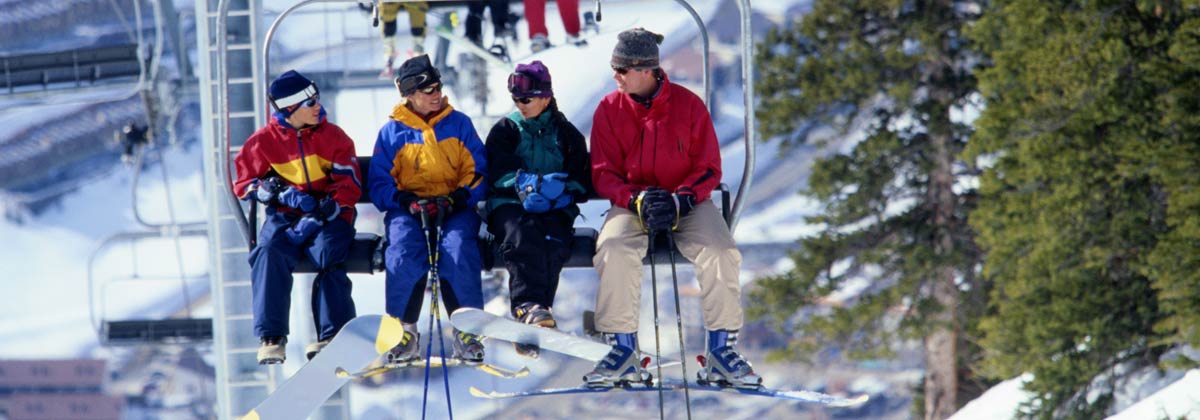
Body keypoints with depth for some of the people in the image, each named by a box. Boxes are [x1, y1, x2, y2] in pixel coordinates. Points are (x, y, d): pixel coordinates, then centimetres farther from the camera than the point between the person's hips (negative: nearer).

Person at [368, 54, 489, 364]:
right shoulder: (392, 132, 10)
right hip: (408, 209, 0)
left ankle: (467, 330, -23)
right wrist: (404, 200, -13)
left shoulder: (459, 124, 12)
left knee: (457, 249, -32)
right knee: (404, 250, -32)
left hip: (455, 208, 0)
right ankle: (404, 330, -20)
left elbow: (477, 170, 9)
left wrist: (461, 196, -11)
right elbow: (379, 183, 7)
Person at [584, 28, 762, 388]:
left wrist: (680, 200, -20)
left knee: (720, 251, -28)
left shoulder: (688, 105, -3)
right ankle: (623, 350, -23)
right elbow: (603, 173, 0)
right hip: (631, 203, 1)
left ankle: (721, 350, -17)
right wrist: (637, 200, -20)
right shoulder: (610, 109, 1)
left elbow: (708, 169, -1)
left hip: (688, 204, 0)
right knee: (613, 249, -31)